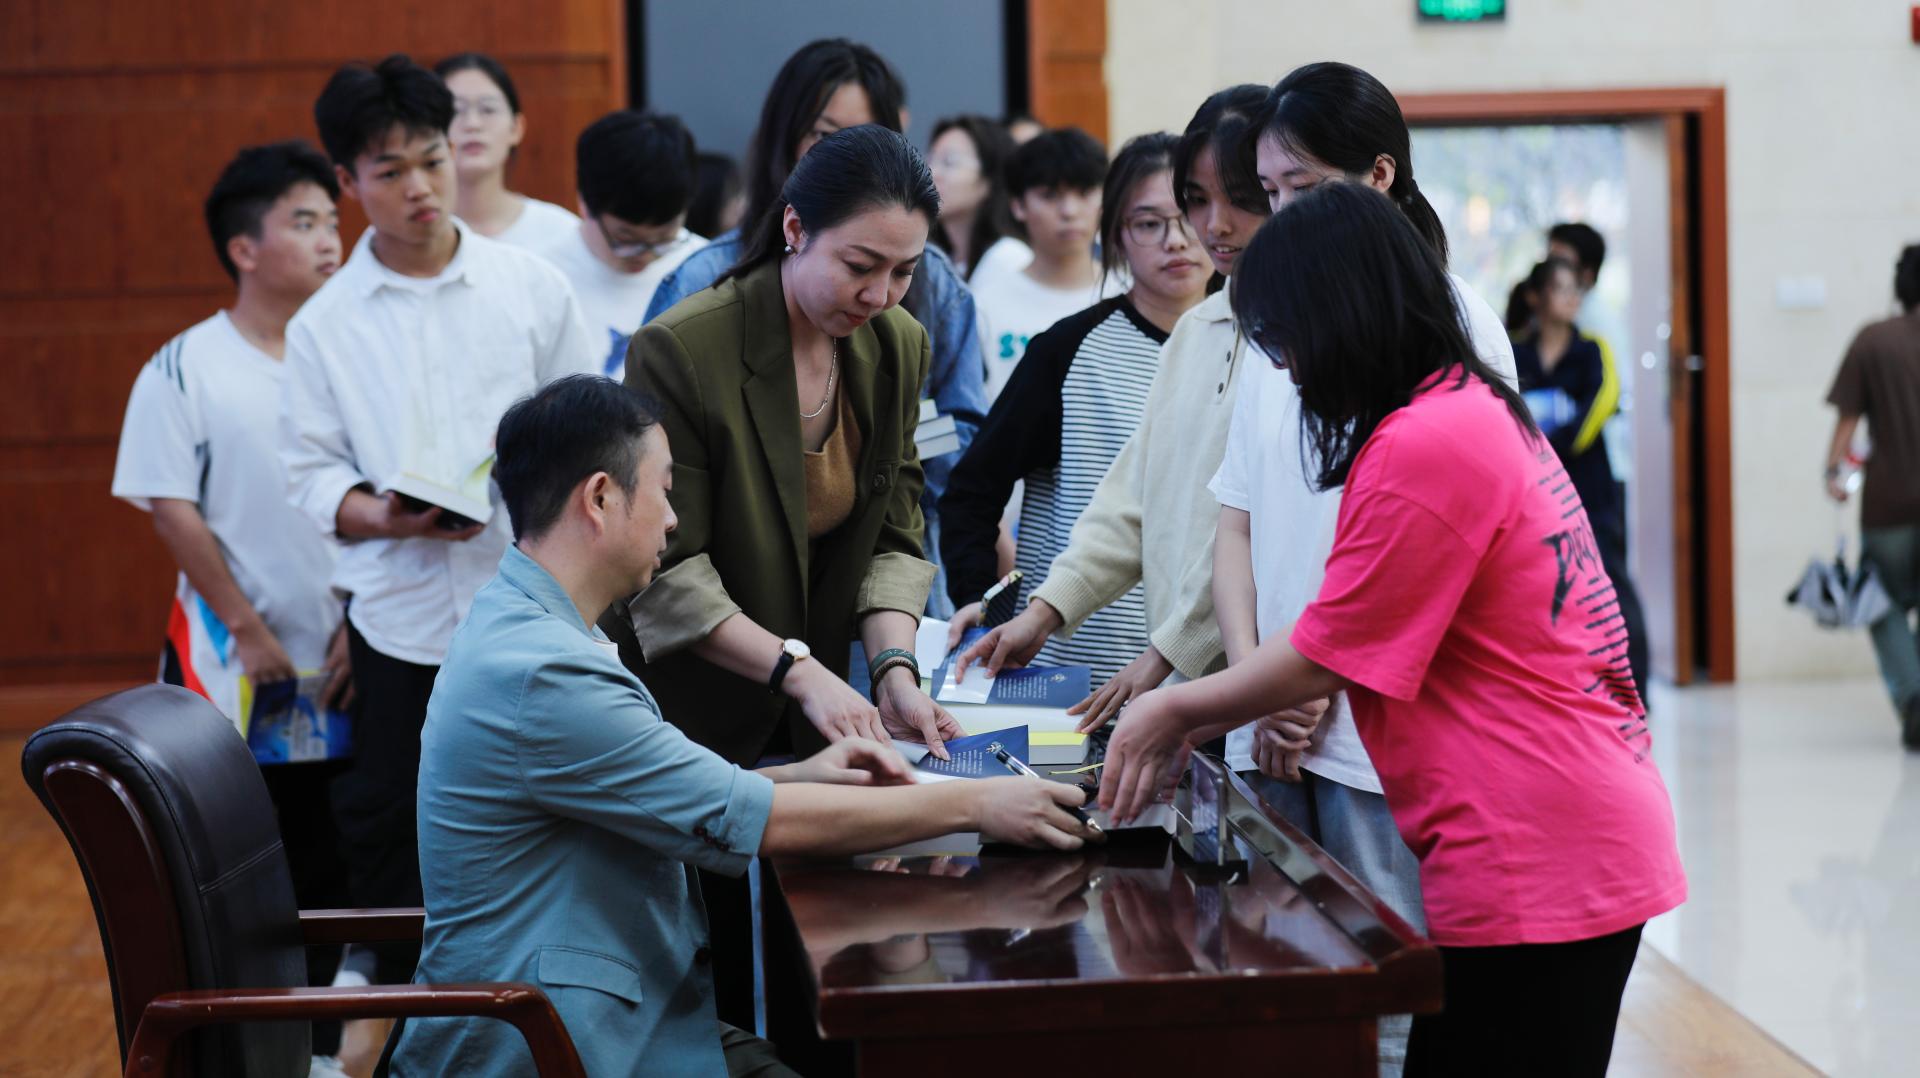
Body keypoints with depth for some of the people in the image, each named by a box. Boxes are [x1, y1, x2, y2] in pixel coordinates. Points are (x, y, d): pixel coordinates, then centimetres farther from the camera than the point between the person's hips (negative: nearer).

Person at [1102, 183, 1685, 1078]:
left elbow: (1325, 658, -11)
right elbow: (1360, 646, 17)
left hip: (1533, 870, -10)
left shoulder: (1422, 447, -18)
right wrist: (1202, 721, 16)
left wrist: (1176, 710, 3)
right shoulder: (1480, 408, 13)